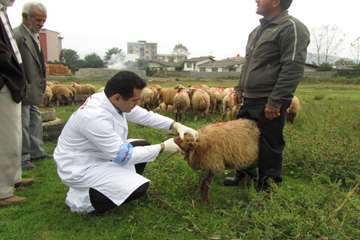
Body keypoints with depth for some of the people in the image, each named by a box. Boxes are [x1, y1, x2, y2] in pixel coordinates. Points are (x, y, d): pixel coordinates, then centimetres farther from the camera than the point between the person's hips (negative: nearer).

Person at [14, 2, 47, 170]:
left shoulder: (34, 36, 14)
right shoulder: (17, 35, -17)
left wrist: (40, 87, 14)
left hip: (33, 91, 9)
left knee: (35, 121, 15)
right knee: (23, 124, -1)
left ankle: (36, 152, 27)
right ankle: (23, 158, 10)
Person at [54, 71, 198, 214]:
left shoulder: (112, 100, -10)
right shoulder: (94, 116, -34)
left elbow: (146, 116, 2)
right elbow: (123, 156, -28)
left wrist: (176, 125, -8)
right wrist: (163, 147, -20)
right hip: (80, 168, -9)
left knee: (143, 146, 9)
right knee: (139, 187, -16)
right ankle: (81, 198, -1)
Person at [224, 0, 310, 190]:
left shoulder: (292, 27, -11)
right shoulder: (259, 29, 18)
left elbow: (293, 69, -19)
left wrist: (275, 102, -23)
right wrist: (240, 88, 19)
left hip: (268, 103, -9)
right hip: (249, 100, 9)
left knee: (268, 147, 2)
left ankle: (267, 187, 18)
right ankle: (245, 175, 37)